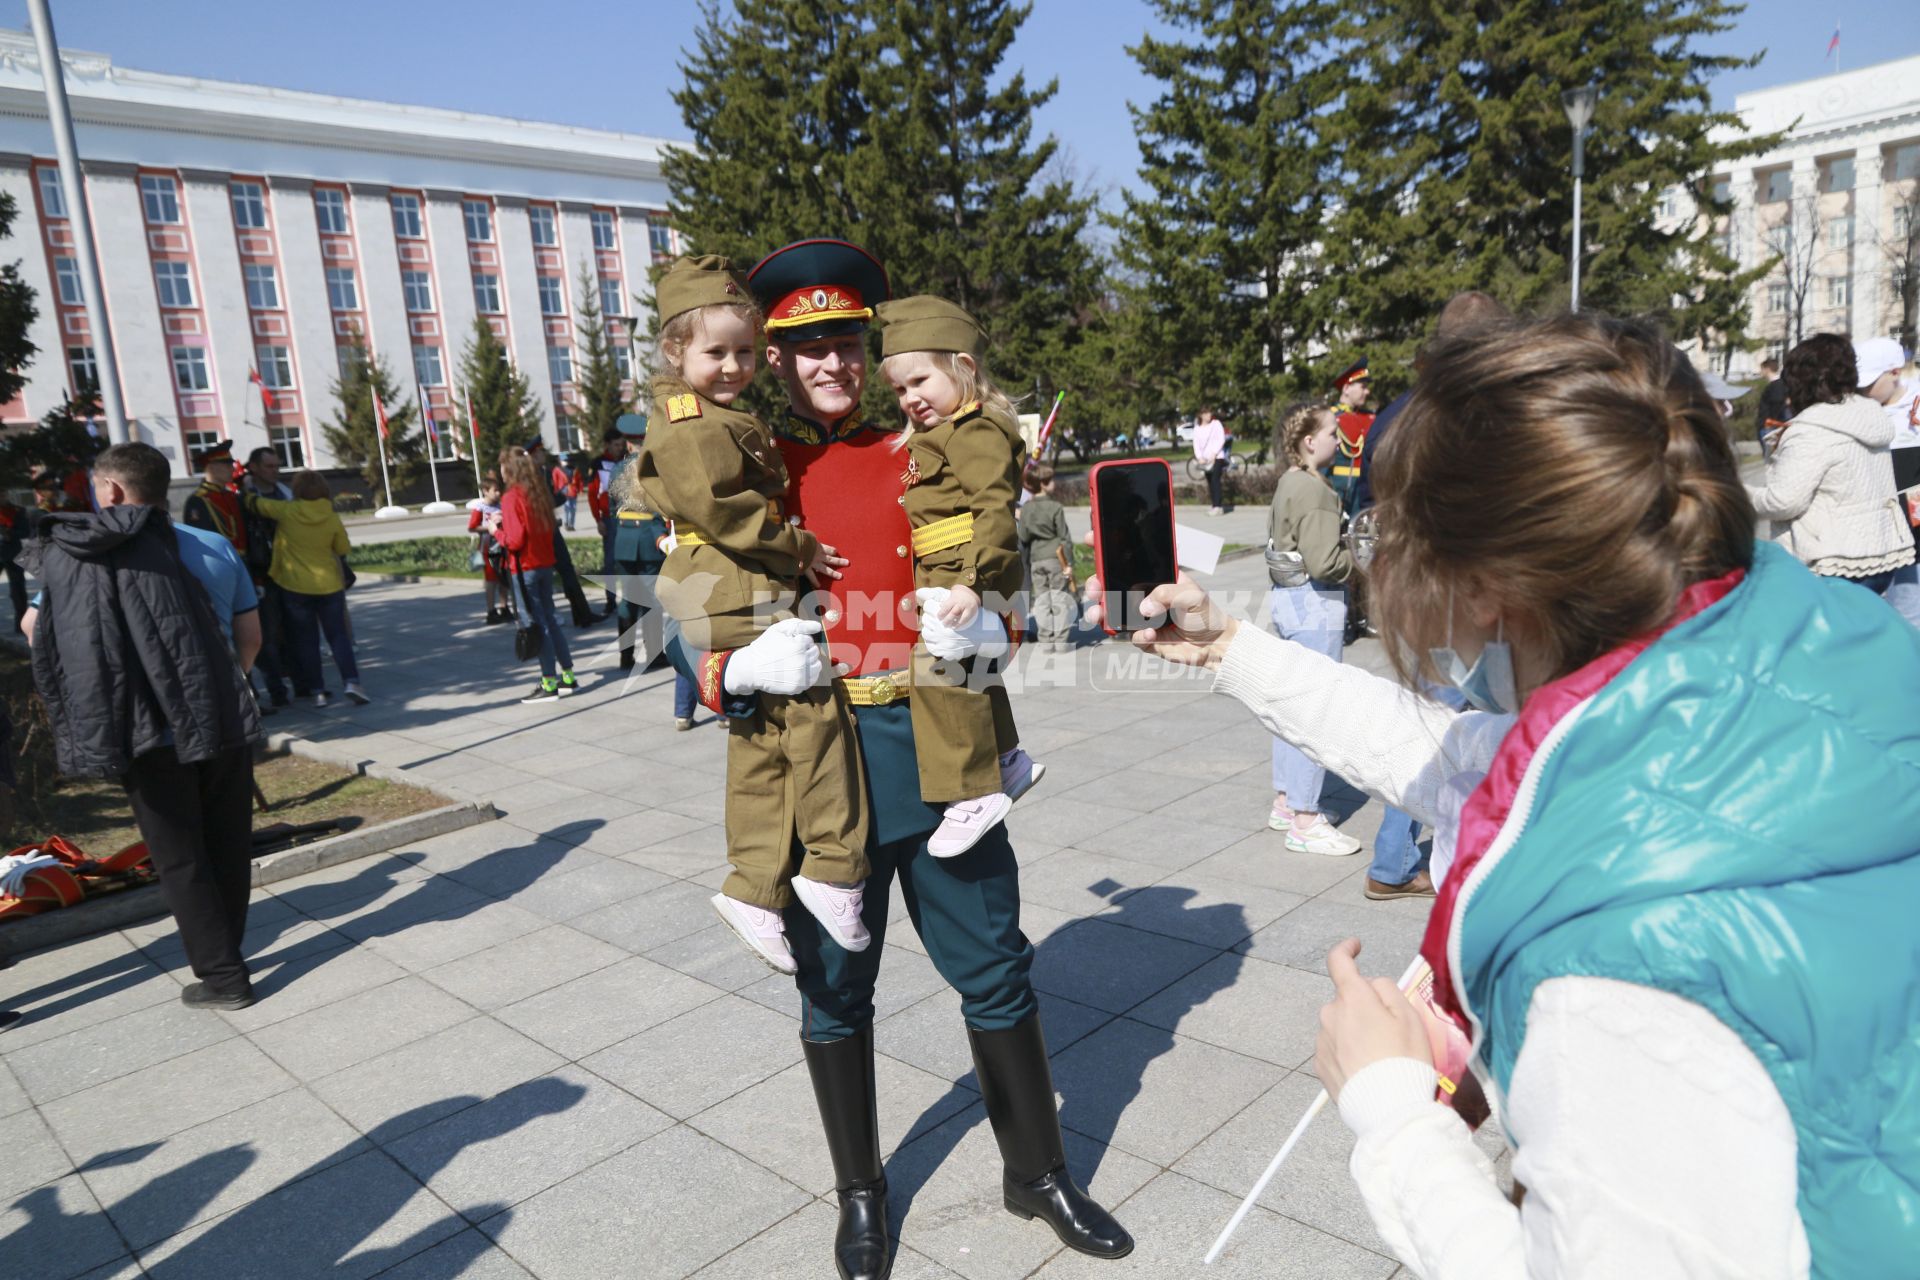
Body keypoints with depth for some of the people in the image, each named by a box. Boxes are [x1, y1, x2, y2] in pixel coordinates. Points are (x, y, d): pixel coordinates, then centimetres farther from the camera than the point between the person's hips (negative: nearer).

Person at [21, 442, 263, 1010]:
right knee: (229, 847, 16)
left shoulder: (76, 553, -3)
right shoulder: (216, 548, 3)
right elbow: (250, 637, 7)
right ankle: (223, 950, 29)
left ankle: (222, 976, 10)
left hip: (152, 731, -3)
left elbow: (34, 631, 10)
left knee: (181, 860, 7)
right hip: (225, 723, 3)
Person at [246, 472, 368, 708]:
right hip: (329, 585, 1)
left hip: (295, 587, -1)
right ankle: (351, 682, -8)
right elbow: (344, 549, 4)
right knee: (338, 635, 8)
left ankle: (319, 692, 8)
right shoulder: (332, 517, -5)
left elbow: (253, 503, 2)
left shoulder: (286, 511, -9)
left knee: (306, 640, 8)